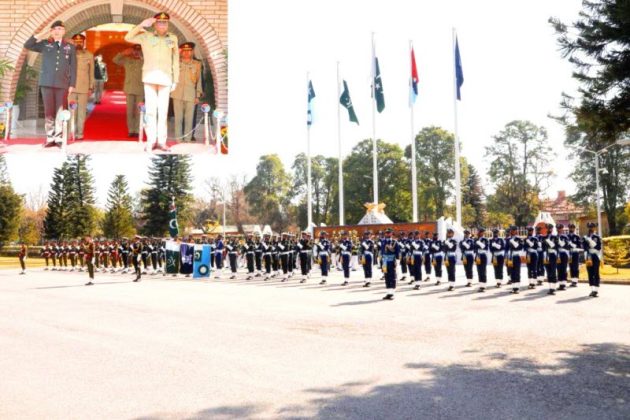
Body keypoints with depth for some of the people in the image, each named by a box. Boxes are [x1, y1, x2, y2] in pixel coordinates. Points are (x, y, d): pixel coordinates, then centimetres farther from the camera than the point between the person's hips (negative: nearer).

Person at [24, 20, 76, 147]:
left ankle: (59, 139, 1)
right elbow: (27, 45, 6)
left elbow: (73, 67, 6)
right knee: (49, 112, 0)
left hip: (63, 84, -1)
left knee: (60, 112, -2)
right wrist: (41, 35, 1)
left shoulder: (70, 47, 9)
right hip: (47, 83, 1)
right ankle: (50, 138, 3)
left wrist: (72, 85, -1)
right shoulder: (45, 44, 11)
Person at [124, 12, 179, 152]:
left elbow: (175, 61, 12)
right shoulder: (146, 37, 11)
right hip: (150, 77, 0)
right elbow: (128, 38, 4)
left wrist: (175, 81, 8)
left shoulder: (173, 38, 13)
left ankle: (161, 141, -1)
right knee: (150, 109, -2)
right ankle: (151, 141, 0)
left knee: (163, 110, -3)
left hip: (165, 78, 0)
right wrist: (141, 25, -1)